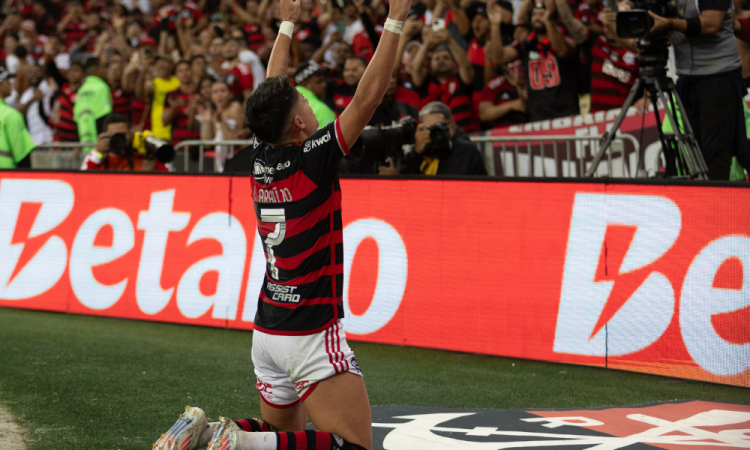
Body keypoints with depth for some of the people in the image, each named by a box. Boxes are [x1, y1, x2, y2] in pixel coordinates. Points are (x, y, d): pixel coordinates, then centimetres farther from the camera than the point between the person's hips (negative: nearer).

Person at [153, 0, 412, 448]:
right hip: (312, 335, -8)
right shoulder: (313, 159, -15)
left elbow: (271, 96, 20)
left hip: (268, 330, 8)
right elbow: (368, 96, -17)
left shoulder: (262, 159, 3)